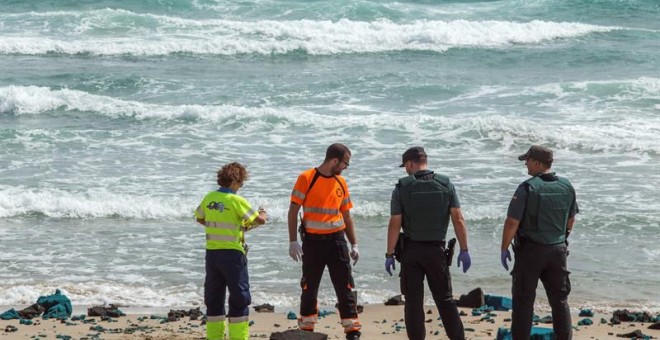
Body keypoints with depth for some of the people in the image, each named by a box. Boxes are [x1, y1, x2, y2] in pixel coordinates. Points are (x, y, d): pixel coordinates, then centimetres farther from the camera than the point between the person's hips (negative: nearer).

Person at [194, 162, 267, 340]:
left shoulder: (209, 198, 3)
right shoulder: (237, 201, -13)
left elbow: (200, 219, 19)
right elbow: (260, 220, -10)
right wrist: (262, 213, 12)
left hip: (211, 252, 6)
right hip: (232, 254, -6)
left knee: (213, 297, 13)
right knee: (239, 298, 2)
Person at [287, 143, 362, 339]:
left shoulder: (341, 182, 9)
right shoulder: (306, 179, -6)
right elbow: (293, 211, -6)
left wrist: (354, 244, 11)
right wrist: (293, 242, -13)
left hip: (336, 240, 3)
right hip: (312, 241, -3)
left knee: (345, 288, 0)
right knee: (309, 289, 7)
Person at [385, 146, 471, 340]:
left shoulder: (402, 187, -7)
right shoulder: (445, 185, -1)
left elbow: (395, 224, -9)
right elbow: (458, 220, -4)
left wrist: (389, 254, -3)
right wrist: (464, 250, 0)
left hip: (411, 250, -2)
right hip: (436, 249, 2)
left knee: (413, 301, 5)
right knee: (445, 299, 10)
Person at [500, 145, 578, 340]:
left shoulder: (527, 188, -16)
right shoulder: (567, 187, 2)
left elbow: (512, 222, -17)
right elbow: (571, 219, 13)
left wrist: (504, 249, -7)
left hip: (530, 250, -5)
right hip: (558, 250, 5)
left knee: (523, 300, 3)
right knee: (560, 300, 13)